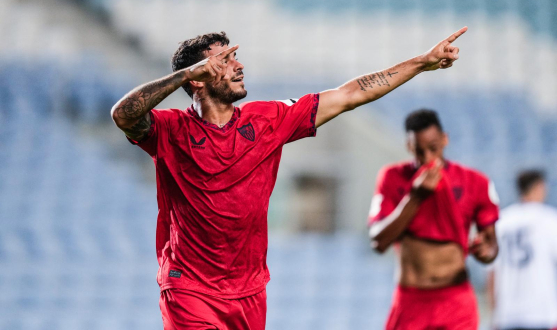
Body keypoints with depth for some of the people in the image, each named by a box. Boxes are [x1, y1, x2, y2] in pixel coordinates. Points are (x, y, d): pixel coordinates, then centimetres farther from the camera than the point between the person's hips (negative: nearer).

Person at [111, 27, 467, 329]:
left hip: (249, 292, 5)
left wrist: (424, 62, 6)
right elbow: (124, 114, -29)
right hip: (189, 291, -4)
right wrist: (187, 72, -33)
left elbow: (349, 96, 6)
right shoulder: (171, 131, -8)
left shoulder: (266, 120, 3)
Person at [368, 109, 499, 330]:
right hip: (410, 301, 0)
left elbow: (491, 241, 8)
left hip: (457, 303, 0)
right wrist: (416, 196, -15)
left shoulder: (474, 183, 1)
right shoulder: (393, 178, 2)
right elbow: (379, 242, -7)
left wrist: (486, 251, -17)